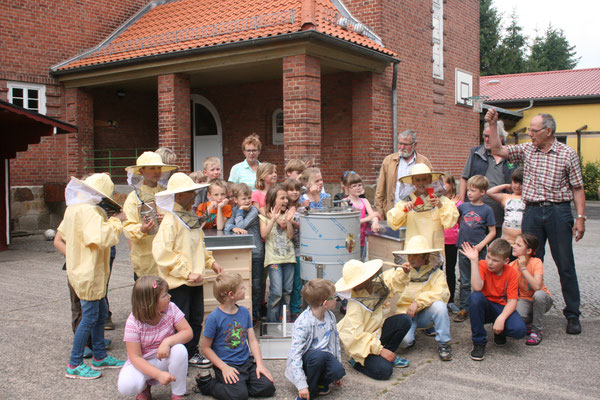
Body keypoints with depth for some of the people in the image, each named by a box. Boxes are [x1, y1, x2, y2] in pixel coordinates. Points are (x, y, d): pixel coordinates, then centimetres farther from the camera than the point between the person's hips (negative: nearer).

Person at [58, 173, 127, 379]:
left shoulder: (74, 207, 8)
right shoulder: (87, 211, -23)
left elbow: (64, 232, 21)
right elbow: (102, 237, -33)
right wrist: (116, 220, -18)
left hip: (82, 268, 11)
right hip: (89, 272, -11)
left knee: (101, 312, 18)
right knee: (90, 317, -1)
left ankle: (100, 357, 29)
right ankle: (74, 365, 8)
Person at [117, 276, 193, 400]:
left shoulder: (170, 308, -15)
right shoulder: (133, 323, -23)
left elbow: (188, 332, -16)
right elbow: (135, 357, -23)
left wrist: (167, 341, -36)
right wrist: (159, 374, -36)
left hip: (165, 359, 2)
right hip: (143, 363, -2)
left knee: (180, 350, -32)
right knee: (126, 387, -31)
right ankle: (145, 386, 8)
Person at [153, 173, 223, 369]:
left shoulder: (191, 217, 11)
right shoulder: (170, 220, -16)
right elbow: (161, 252, -24)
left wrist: (210, 261, 13)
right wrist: (186, 273, -23)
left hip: (195, 279, 8)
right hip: (178, 281, -8)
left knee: (196, 319, 15)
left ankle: (192, 353, 30)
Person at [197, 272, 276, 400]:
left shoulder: (244, 312, 6)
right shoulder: (213, 318, -13)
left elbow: (252, 340, 8)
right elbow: (206, 348, -7)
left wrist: (260, 363, -4)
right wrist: (224, 367, -15)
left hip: (246, 362, 6)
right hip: (227, 364, -5)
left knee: (268, 387, -11)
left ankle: (238, 384, 11)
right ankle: (207, 384, 0)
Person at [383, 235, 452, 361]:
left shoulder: (436, 273, 1)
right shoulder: (403, 270, 9)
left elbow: (441, 293, -17)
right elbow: (392, 289, -2)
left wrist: (418, 302, -26)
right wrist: (402, 274, -17)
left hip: (426, 313, 0)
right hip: (405, 312, 0)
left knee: (439, 305, -33)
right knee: (403, 339, -29)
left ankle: (443, 344, -13)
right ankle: (410, 339, 10)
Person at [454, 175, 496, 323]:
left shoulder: (487, 209, -3)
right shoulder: (463, 206, 6)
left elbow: (492, 232, -2)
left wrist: (481, 245, -13)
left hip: (479, 251, -3)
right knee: (465, 282, 9)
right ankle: (464, 308, 16)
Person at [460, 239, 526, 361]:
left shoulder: (511, 273, -9)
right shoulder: (482, 265, -11)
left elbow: (512, 301, -14)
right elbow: (477, 288, -29)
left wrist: (501, 318, -31)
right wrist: (474, 260, -30)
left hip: (503, 308, 0)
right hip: (485, 307, 0)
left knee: (519, 330, -30)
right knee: (475, 296, -35)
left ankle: (499, 333, 12)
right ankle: (479, 342, -18)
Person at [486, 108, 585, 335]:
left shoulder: (567, 154, -2)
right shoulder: (526, 150, 7)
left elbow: (577, 188, 0)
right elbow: (497, 150, 7)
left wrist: (580, 217, -6)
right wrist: (492, 125, -1)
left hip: (558, 211, -3)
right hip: (532, 212, 3)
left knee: (565, 266, 3)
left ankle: (572, 315, 14)